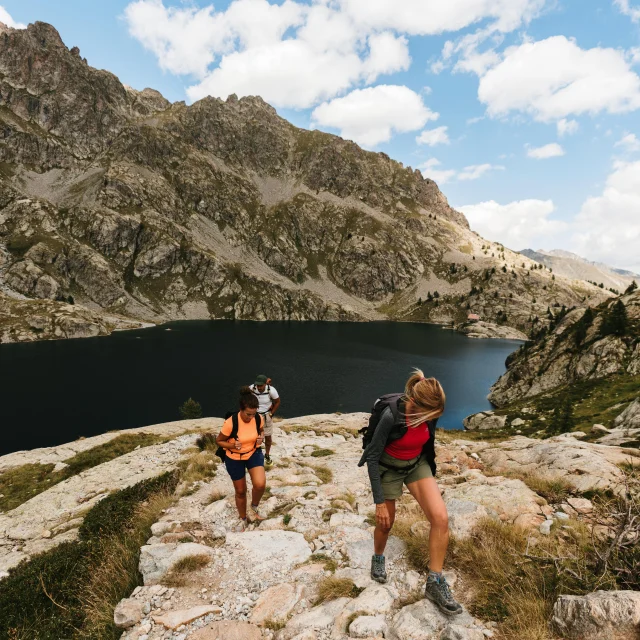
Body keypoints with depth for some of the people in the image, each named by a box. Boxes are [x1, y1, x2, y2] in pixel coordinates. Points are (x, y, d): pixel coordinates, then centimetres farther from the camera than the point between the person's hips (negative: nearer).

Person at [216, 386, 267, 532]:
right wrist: (232, 445, -31)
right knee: (240, 491, 13)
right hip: (234, 459, -2)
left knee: (260, 484, -20)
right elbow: (219, 441, -13)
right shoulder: (230, 423, -30)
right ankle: (243, 519, 42)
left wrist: (261, 438, -16)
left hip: (254, 453, 2)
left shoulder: (258, 419, -19)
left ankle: (254, 507, 14)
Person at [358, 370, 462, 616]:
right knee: (385, 522, 13)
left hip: (418, 464, 4)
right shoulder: (390, 415, -34)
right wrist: (379, 502, -20)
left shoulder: (428, 412, -18)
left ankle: (435, 583, 2)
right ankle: (378, 558, 47)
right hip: (389, 468, -4)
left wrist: (431, 479, 15)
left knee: (440, 517, -14)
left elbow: (427, 443, 4)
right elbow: (372, 457, -24)